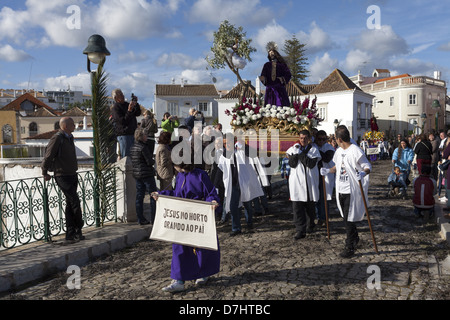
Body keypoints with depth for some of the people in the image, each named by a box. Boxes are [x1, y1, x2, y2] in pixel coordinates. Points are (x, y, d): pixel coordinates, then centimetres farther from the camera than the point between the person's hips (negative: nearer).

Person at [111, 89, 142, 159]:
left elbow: (138, 113, 15)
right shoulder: (115, 108, -8)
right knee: (125, 157, -6)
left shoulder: (127, 104, 15)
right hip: (123, 135, -7)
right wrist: (129, 110, -25)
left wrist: (136, 104, 1)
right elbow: (123, 121, -17)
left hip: (133, 134, 7)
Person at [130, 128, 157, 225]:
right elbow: (150, 162, -18)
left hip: (136, 174, 8)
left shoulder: (132, 148, 8)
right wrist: (153, 161, 3)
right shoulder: (143, 147, -18)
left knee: (139, 196, 10)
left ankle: (140, 219, 15)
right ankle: (154, 219, 4)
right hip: (147, 174, -8)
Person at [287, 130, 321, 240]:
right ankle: (300, 230, -4)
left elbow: (311, 164, -15)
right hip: (297, 181, 0)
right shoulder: (293, 149, 5)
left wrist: (300, 152, -15)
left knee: (310, 206, 13)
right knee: (297, 206, -7)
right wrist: (296, 152, -17)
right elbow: (292, 164, -6)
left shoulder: (313, 149, 0)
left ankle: (310, 225, 34)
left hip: (310, 181, 0)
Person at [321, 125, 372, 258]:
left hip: (352, 190, -8)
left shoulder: (356, 151, -15)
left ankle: (350, 247, 6)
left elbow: (368, 166, -12)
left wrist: (363, 173, -32)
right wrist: (328, 171, 10)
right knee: (346, 217, 18)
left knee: (349, 219, -4)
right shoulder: (339, 151, 10)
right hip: (341, 189, 8)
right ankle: (354, 238, 40)